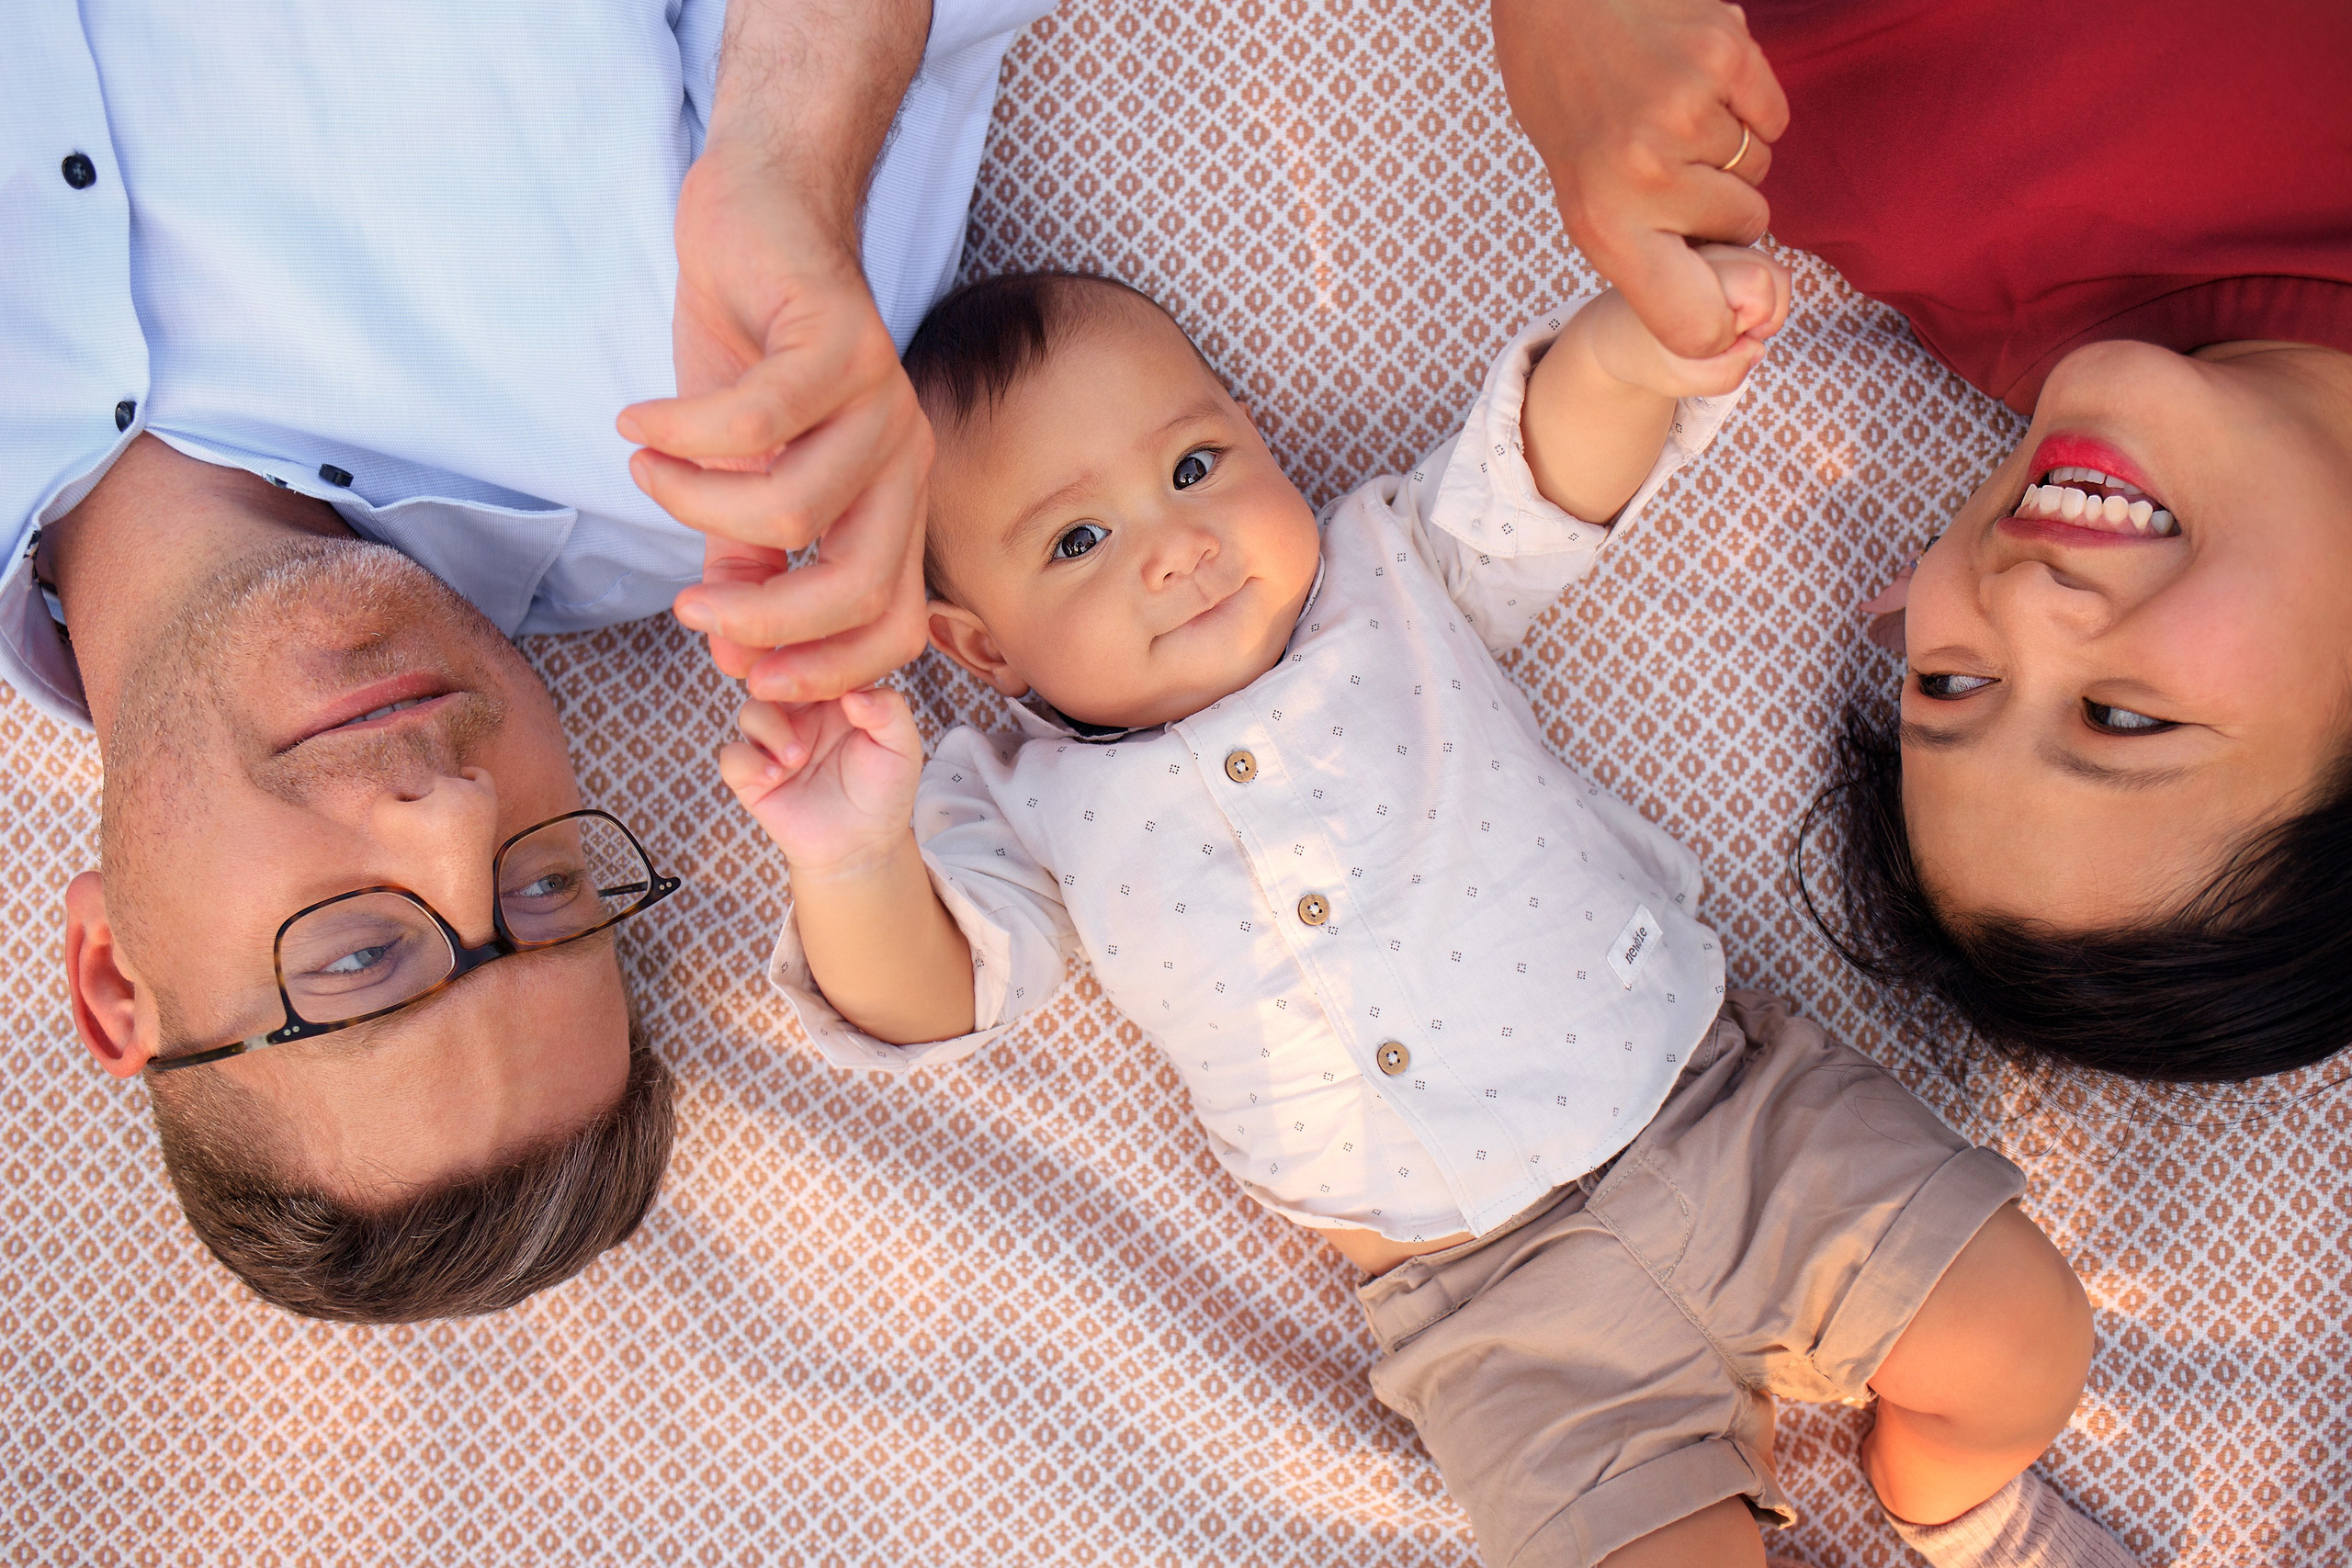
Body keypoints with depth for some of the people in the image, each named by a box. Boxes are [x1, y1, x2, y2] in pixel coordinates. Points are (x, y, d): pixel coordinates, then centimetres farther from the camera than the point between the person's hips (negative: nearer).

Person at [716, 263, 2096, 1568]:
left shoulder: (1391, 570, 4)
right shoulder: (1040, 811, 0)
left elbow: (1540, 474, -7)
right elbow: (924, 1001, -9)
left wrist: (1622, 353, -30)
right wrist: (857, 863, -31)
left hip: (1720, 1098, 1)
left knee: (2023, 1338, -6)